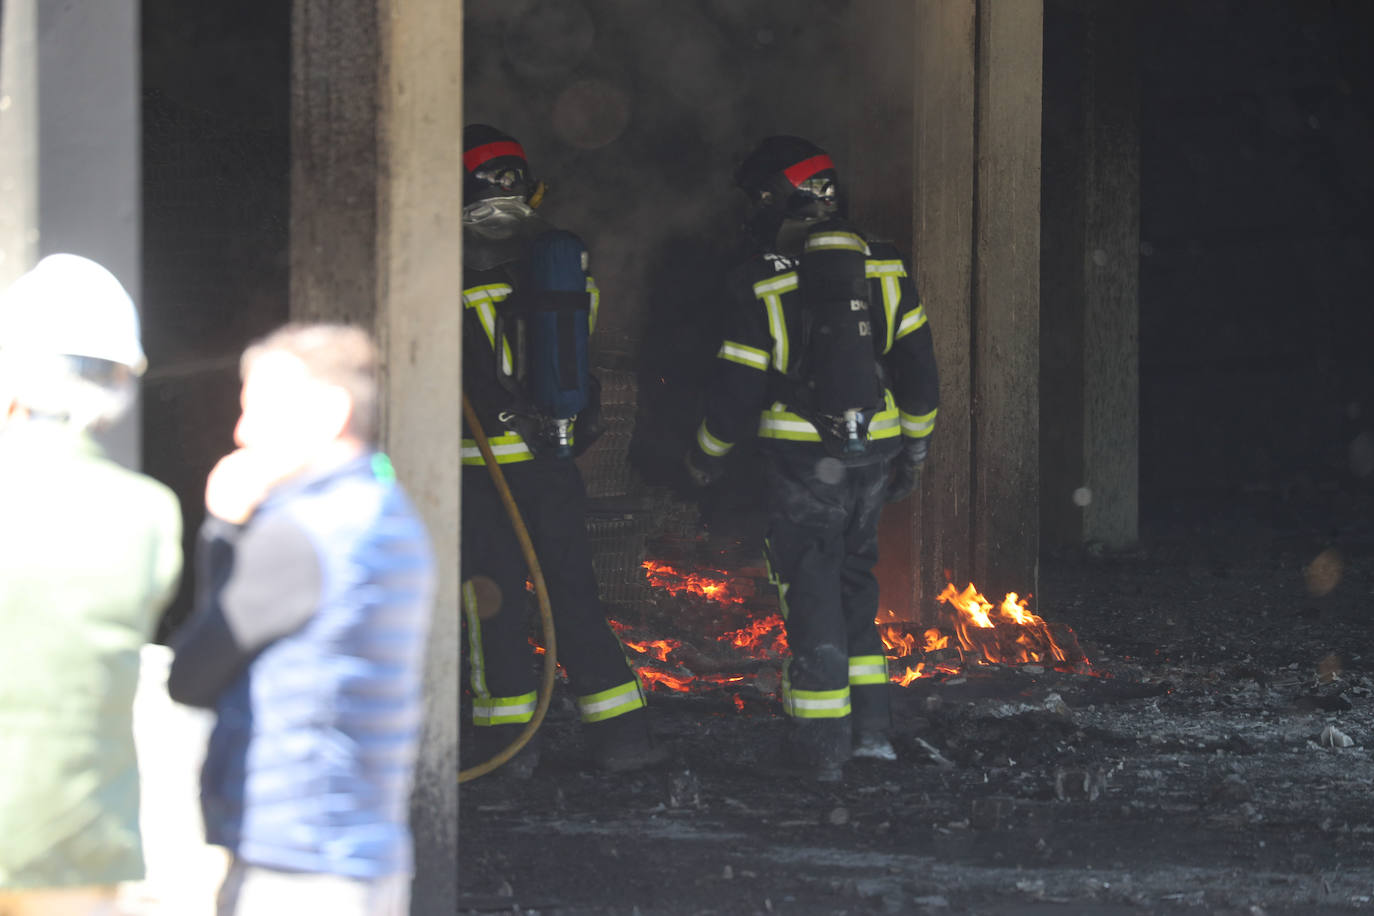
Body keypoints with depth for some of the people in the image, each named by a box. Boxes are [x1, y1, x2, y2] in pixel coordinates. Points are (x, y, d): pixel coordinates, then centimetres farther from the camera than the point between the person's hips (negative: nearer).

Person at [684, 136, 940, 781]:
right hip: (874, 449, 4)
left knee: (810, 589, 2)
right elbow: (918, 367, 8)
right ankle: (869, 723, 16)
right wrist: (914, 447, 20)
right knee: (855, 577, 18)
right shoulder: (883, 267, 3)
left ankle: (822, 743, 0)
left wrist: (707, 454, 11)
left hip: (802, 455, -4)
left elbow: (739, 386, -5)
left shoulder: (762, 282, -9)